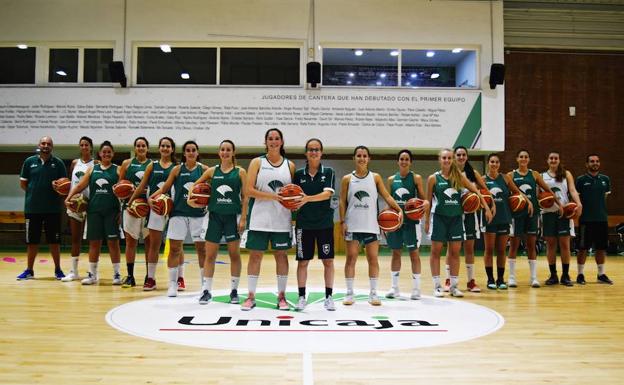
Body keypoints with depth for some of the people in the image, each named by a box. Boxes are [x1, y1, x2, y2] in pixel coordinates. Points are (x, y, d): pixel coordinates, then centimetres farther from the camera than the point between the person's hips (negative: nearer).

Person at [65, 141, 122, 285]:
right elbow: (80, 185, 7)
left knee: (113, 241, -1)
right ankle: (92, 274, 15)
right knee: (94, 242, 7)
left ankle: (116, 274, 7)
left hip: (111, 211, -2)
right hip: (94, 210, 2)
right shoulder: (92, 169, 11)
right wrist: (69, 197, -7)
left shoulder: (117, 170, 4)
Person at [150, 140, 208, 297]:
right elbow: (165, 187, 3)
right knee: (174, 248, 1)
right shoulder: (177, 169, 3)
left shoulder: (204, 169, 2)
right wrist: (153, 196, -11)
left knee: (202, 248, 4)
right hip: (179, 213, 0)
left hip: (198, 214, 0)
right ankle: (173, 284, 12)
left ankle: (205, 283, 16)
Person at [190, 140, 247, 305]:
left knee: (234, 254, 5)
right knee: (210, 255, 3)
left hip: (233, 216, -2)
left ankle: (234, 290, 17)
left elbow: (245, 197, -2)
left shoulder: (240, 171, 1)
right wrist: (190, 198, 0)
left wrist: (243, 218, -8)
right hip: (215, 215, 2)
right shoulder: (212, 171, 6)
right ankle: (206, 290, 12)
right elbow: (195, 185, 18)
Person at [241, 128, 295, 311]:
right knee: (255, 255, 2)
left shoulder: (290, 165, 9)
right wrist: (274, 196, -17)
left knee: (281, 255, 7)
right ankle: (251, 296, 11)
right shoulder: (257, 162, 2)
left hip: (281, 219, 2)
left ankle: (281, 296, 18)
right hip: (260, 217, -2)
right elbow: (249, 190, -7)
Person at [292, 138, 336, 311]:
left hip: (325, 222, -1)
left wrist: (307, 198, -29)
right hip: (303, 223, 1)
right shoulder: (299, 174, 4)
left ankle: (328, 297, 14)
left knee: (328, 260, 3)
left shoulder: (328, 172, -1)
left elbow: (328, 193, -16)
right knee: (302, 261, 4)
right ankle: (302, 297, 15)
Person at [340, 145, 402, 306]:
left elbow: (387, 196, 2)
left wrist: (399, 210, -13)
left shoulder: (375, 177, 7)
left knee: (373, 259, 3)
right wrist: (342, 221, -5)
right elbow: (342, 201, 4)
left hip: (371, 225, 1)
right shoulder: (347, 179, 5)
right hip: (353, 225, -1)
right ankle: (349, 293, 8)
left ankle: (373, 293, 12)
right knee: (351, 258, 1)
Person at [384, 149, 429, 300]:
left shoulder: (416, 178, 0)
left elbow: (423, 198, 0)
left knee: (414, 253, 1)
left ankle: (416, 288, 9)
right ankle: (395, 288, 16)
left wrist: (426, 203, -22)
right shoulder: (391, 179, 7)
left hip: (411, 220, -3)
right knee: (396, 252, 8)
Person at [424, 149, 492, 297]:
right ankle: (437, 286, 10)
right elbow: (428, 201, 2)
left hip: (456, 218, 3)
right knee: (436, 251, 1)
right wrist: (426, 221, 1)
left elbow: (476, 191, 7)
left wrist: (487, 208, -1)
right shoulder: (433, 178, -1)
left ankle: (454, 285, 16)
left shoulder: (459, 176, 4)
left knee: (455, 252, 6)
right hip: (439, 217, -2)